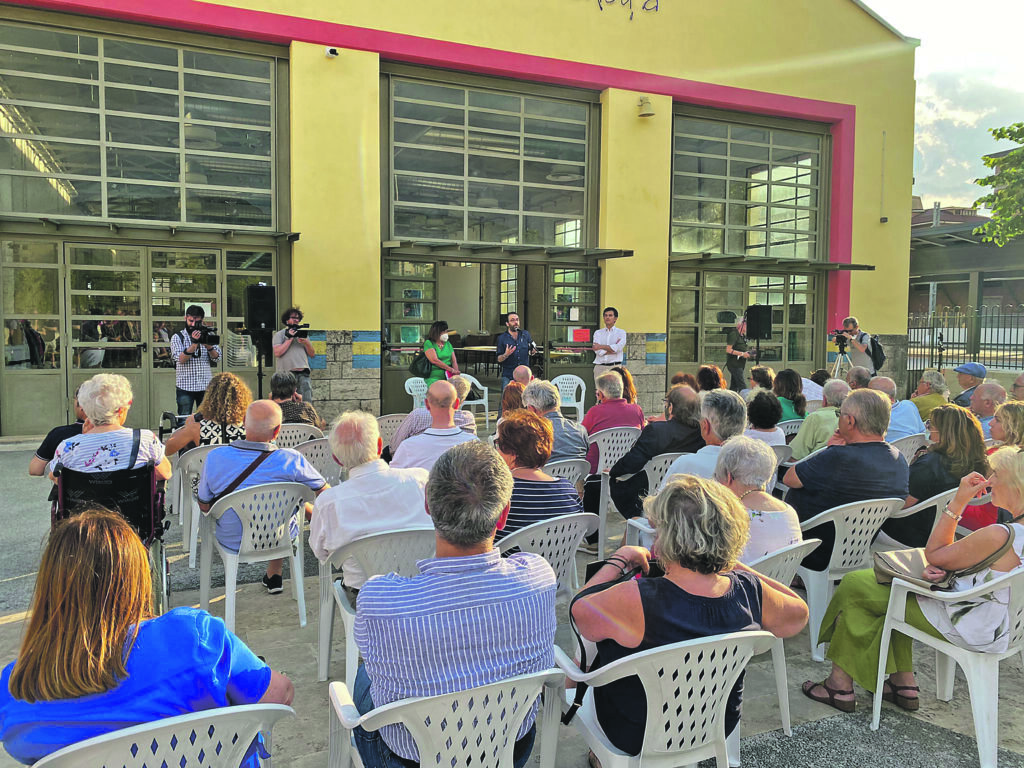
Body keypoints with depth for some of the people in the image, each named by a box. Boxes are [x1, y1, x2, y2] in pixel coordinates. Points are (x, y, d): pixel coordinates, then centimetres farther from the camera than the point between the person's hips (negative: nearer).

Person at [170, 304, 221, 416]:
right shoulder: (177, 337, 4)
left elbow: (216, 357, 1)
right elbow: (181, 359, -11)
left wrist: (208, 345, -19)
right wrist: (194, 344, -24)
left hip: (206, 386, 2)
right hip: (185, 386, -2)